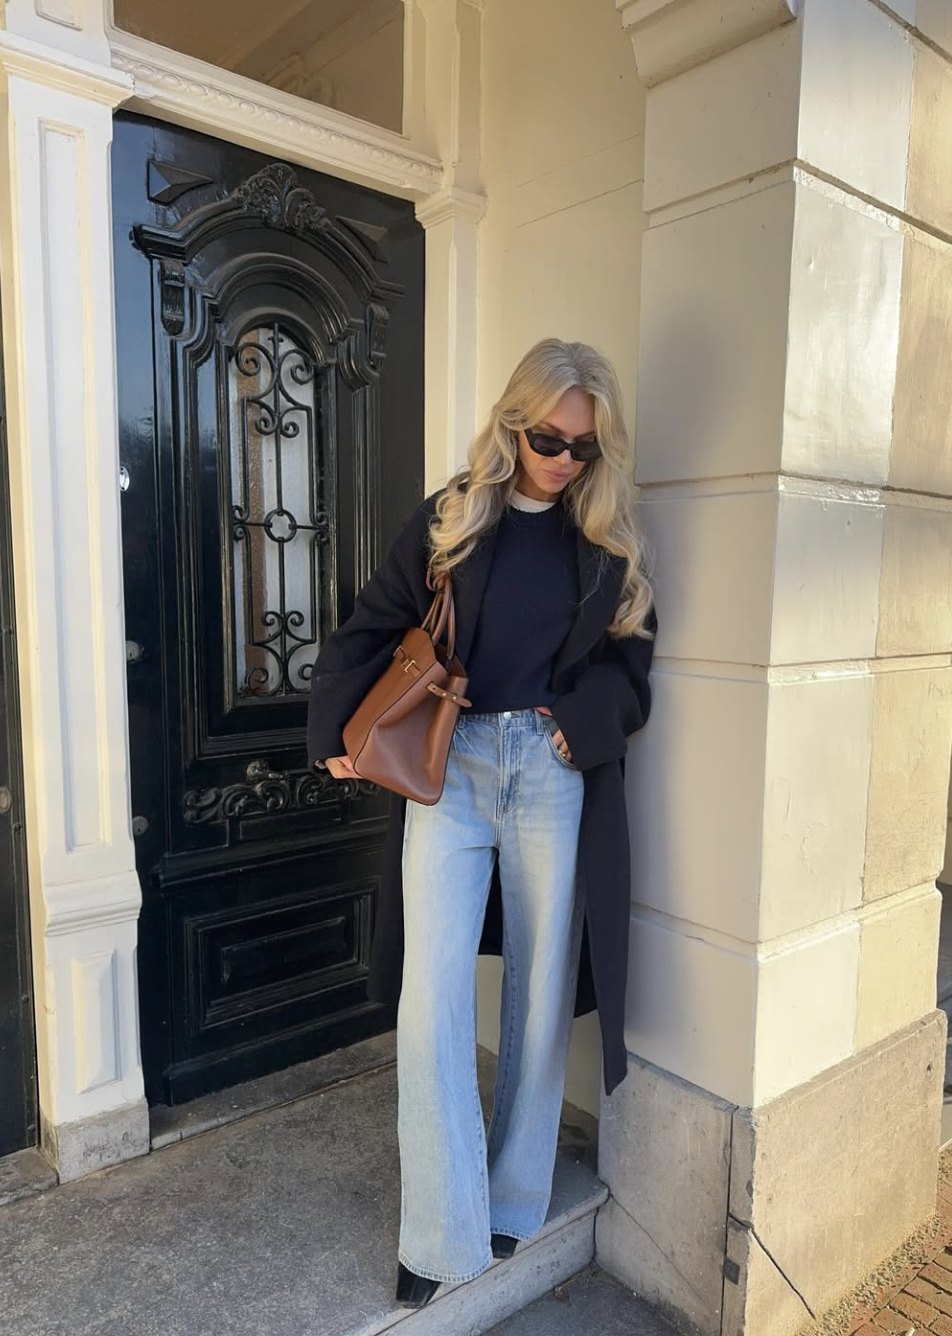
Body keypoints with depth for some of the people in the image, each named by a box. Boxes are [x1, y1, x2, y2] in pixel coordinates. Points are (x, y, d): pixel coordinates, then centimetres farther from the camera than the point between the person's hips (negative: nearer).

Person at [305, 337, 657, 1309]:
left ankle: (515, 1205, 30)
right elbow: (368, 633, 6)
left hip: (557, 777, 1)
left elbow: (628, 663, 10)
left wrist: (583, 718, -8)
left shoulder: (611, 541, 7)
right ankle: (443, 1236, 14)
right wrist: (338, 735, -4)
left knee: (540, 994, 10)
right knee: (431, 1000, -3)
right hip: (450, 768, 0)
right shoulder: (449, 519, 4)